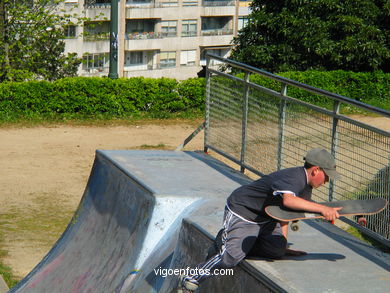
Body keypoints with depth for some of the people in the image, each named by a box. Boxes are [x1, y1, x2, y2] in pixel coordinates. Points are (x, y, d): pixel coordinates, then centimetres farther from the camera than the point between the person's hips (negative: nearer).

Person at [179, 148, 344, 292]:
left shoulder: (307, 186, 5)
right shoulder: (293, 177, -28)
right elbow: (288, 200, -51)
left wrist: (283, 244, 11)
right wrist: (322, 208, -54)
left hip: (265, 219, 10)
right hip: (241, 211, -10)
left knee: (278, 251, -11)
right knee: (232, 257, -24)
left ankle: (236, 241, 9)